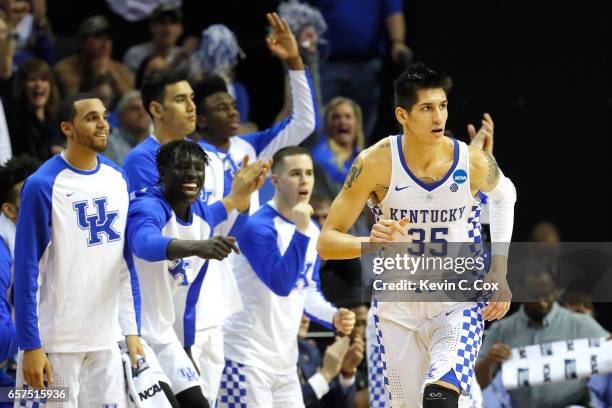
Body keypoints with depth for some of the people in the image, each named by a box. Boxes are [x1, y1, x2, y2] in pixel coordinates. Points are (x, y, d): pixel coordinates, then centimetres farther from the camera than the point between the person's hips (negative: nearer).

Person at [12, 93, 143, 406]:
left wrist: (131, 330, 9)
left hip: (106, 338, 6)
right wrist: (30, 346, -14)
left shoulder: (117, 178, 7)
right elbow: (27, 271, -11)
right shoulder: (42, 185, -11)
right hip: (56, 342, -5)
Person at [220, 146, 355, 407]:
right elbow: (281, 285, -25)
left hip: (284, 360, 8)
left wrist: (333, 317, 1)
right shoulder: (258, 227, -16)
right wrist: (300, 232, -29)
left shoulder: (312, 230, 10)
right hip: (247, 358, -8)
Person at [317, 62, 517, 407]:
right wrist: (371, 243, -37)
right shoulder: (376, 163, -17)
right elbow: (327, 242, -15)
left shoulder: (473, 163, -14)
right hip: (398, 308, 1)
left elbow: (505, 195, 12)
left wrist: (500, 273, 7)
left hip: (459, 301, -1)